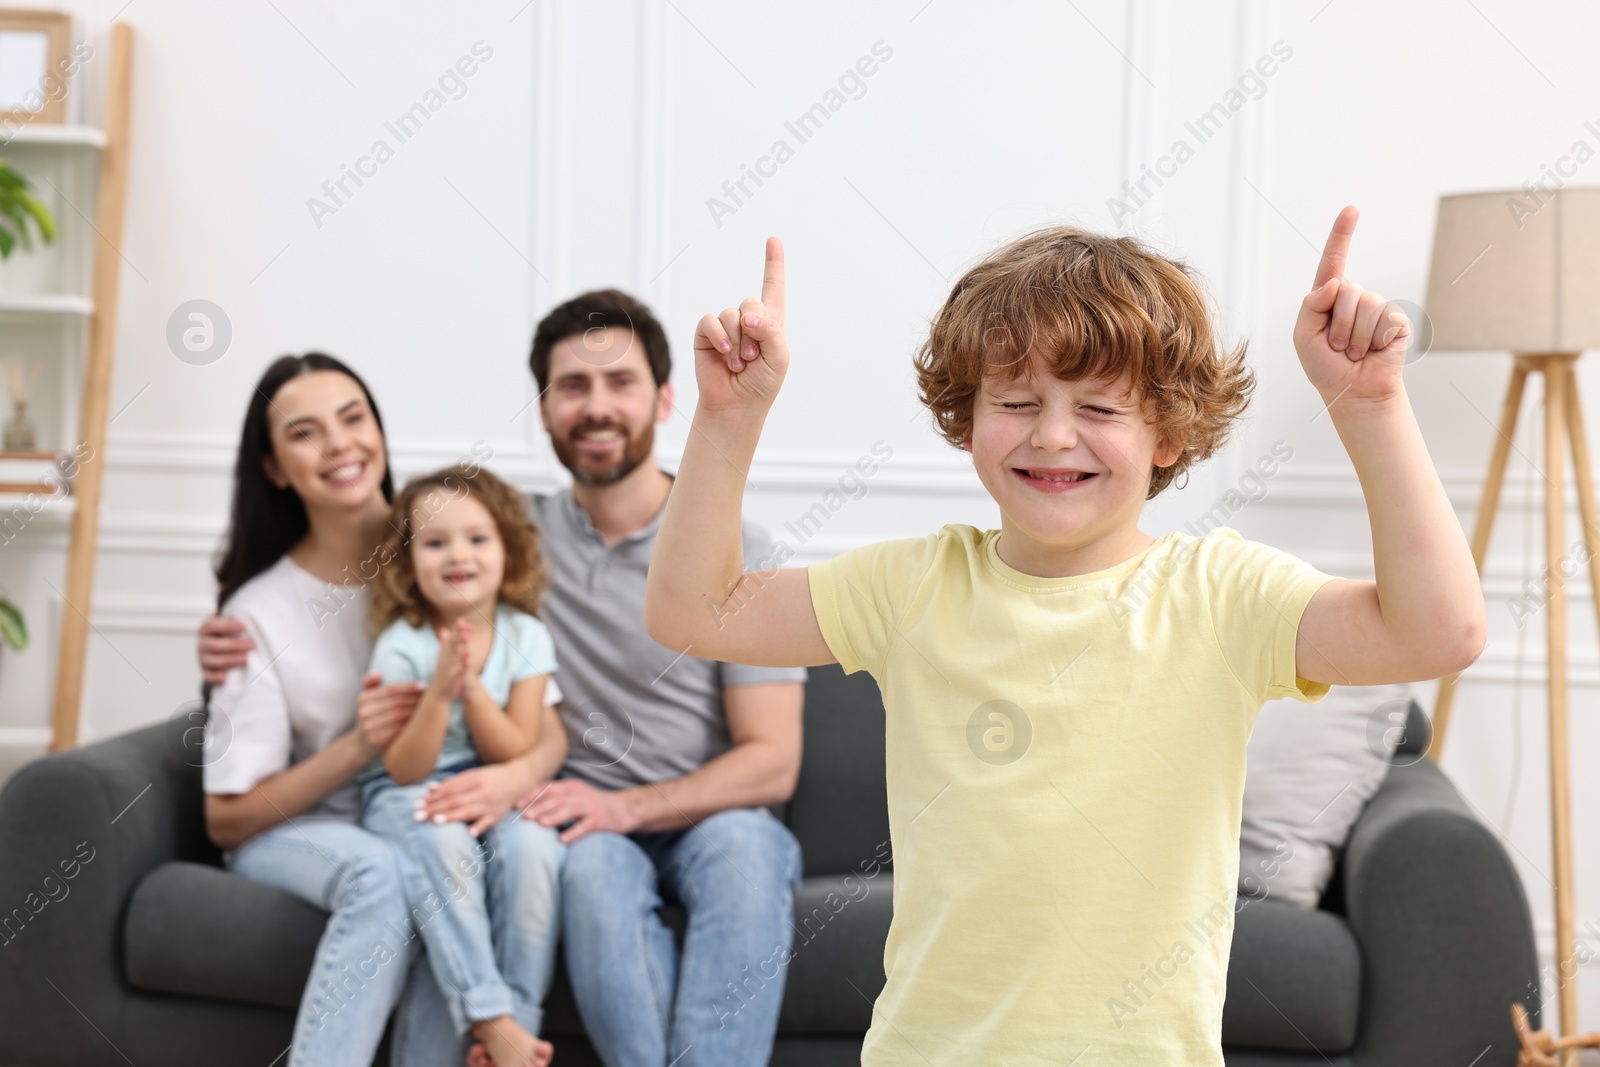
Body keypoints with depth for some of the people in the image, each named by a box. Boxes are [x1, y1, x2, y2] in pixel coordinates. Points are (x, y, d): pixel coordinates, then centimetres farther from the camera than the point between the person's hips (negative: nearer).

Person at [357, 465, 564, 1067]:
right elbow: (405, 771, -10)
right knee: (443, 845, -37)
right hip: (408, 797, -2)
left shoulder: (525, 637, -2)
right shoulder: (400, 646, -8)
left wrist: (472, 686, -20)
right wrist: (439, 690, -24)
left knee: (533, 847, -32)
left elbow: (516, 756, -5)